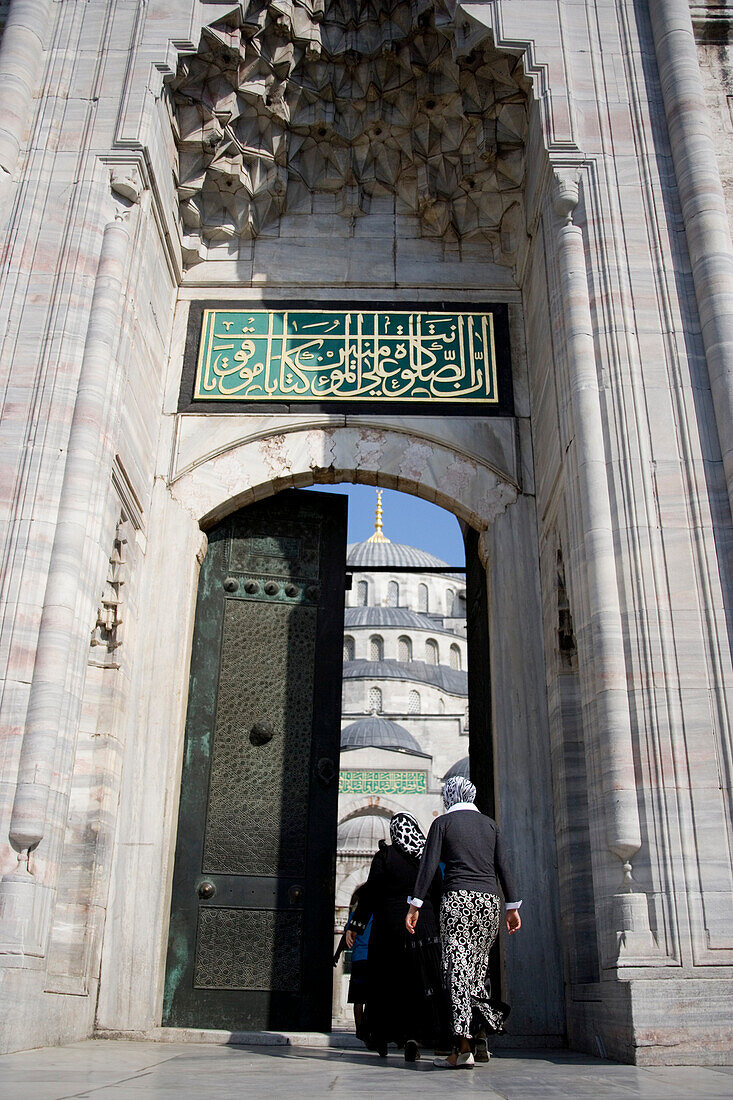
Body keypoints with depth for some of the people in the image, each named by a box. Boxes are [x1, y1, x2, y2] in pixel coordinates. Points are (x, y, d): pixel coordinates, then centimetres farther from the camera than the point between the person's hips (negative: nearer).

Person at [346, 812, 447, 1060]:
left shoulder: (384, 856, -4)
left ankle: (381, 1038, 20)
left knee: (386, 983, 9)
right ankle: (413, 1036, -9)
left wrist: (356, 926, -1)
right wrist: (437, 928, 16)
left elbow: (370, 893, -6)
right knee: (420, 982, 5)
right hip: (424, 926, 2)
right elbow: (438, 897, 8)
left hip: (390, 925, -2)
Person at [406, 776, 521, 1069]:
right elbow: (503, 867, 11)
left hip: (457, 897, -4)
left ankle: (462, 1047, -16)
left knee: (457, 966, -8)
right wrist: (513, 907, 11)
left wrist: (415, 905, -1)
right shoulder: (489, 824, 16)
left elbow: (429, 865, -2)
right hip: (489, 900, 4)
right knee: (477, 967, 14)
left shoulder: (443, 822, 6)